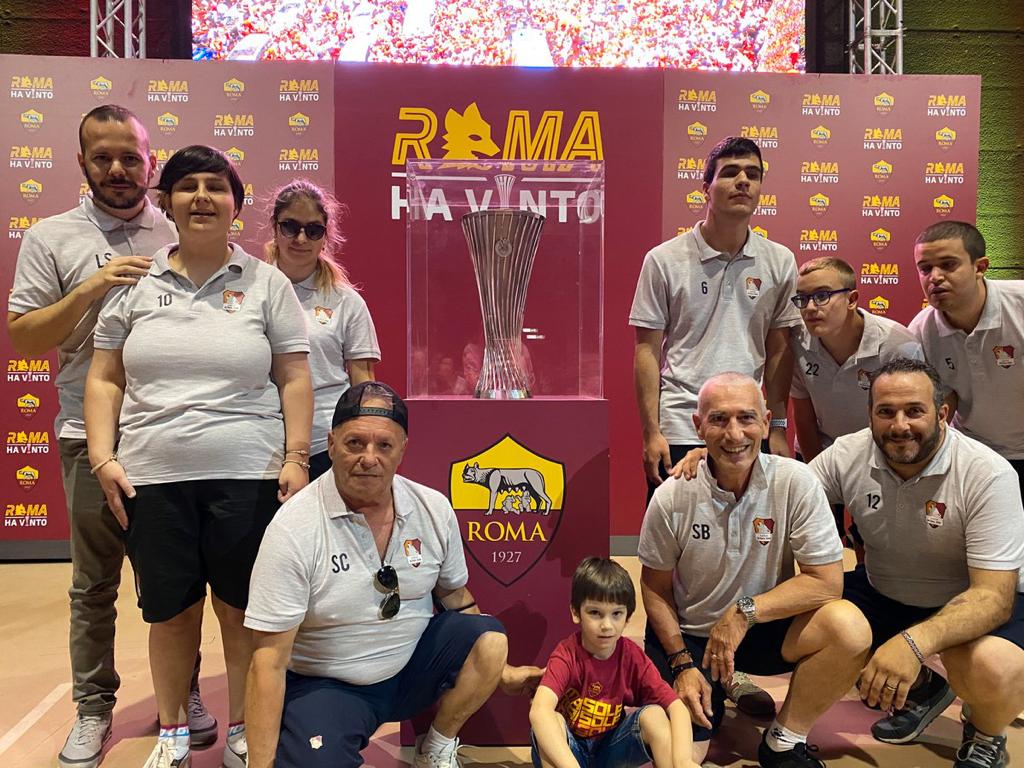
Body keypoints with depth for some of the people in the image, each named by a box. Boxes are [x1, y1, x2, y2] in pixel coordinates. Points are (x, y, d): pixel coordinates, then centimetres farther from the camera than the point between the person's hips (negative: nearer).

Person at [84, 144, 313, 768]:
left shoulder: (266, 283, 3)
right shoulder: (137, 283, 7)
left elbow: (295, 379, 1)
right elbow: (105, 379, 9)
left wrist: (296, 458, -6)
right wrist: (103, 458, 0)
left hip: (247, 478, -1)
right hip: (151, 480, 2)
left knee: (244, 609, 8)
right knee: (169, 611, 12)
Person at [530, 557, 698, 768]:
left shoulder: (633, 657, -12)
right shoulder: (566, 655, -24)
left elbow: (676, 707, -19)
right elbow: (539, 711, -42)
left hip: (610, 749, 3)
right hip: (566, 750, -3)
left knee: (654, 715, -22)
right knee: (550, 722, -34)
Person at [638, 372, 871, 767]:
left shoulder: (795, 483, -16)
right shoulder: (671, 498, -14)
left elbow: (827, 582, -15)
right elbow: (655, 589, -2)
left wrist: (744, 612, -20)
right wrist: (682, 663, -11)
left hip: (764, 628, 1)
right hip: (687, 634, 0)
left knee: (849, 627, -28)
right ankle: (711, 698, 20)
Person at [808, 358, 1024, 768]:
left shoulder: (987, 475, -24)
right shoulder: (848, 455, -14)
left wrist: (915, 641, -46)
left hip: (976, 605, -4)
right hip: (883, 593, 5)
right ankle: (919, 689, 15)